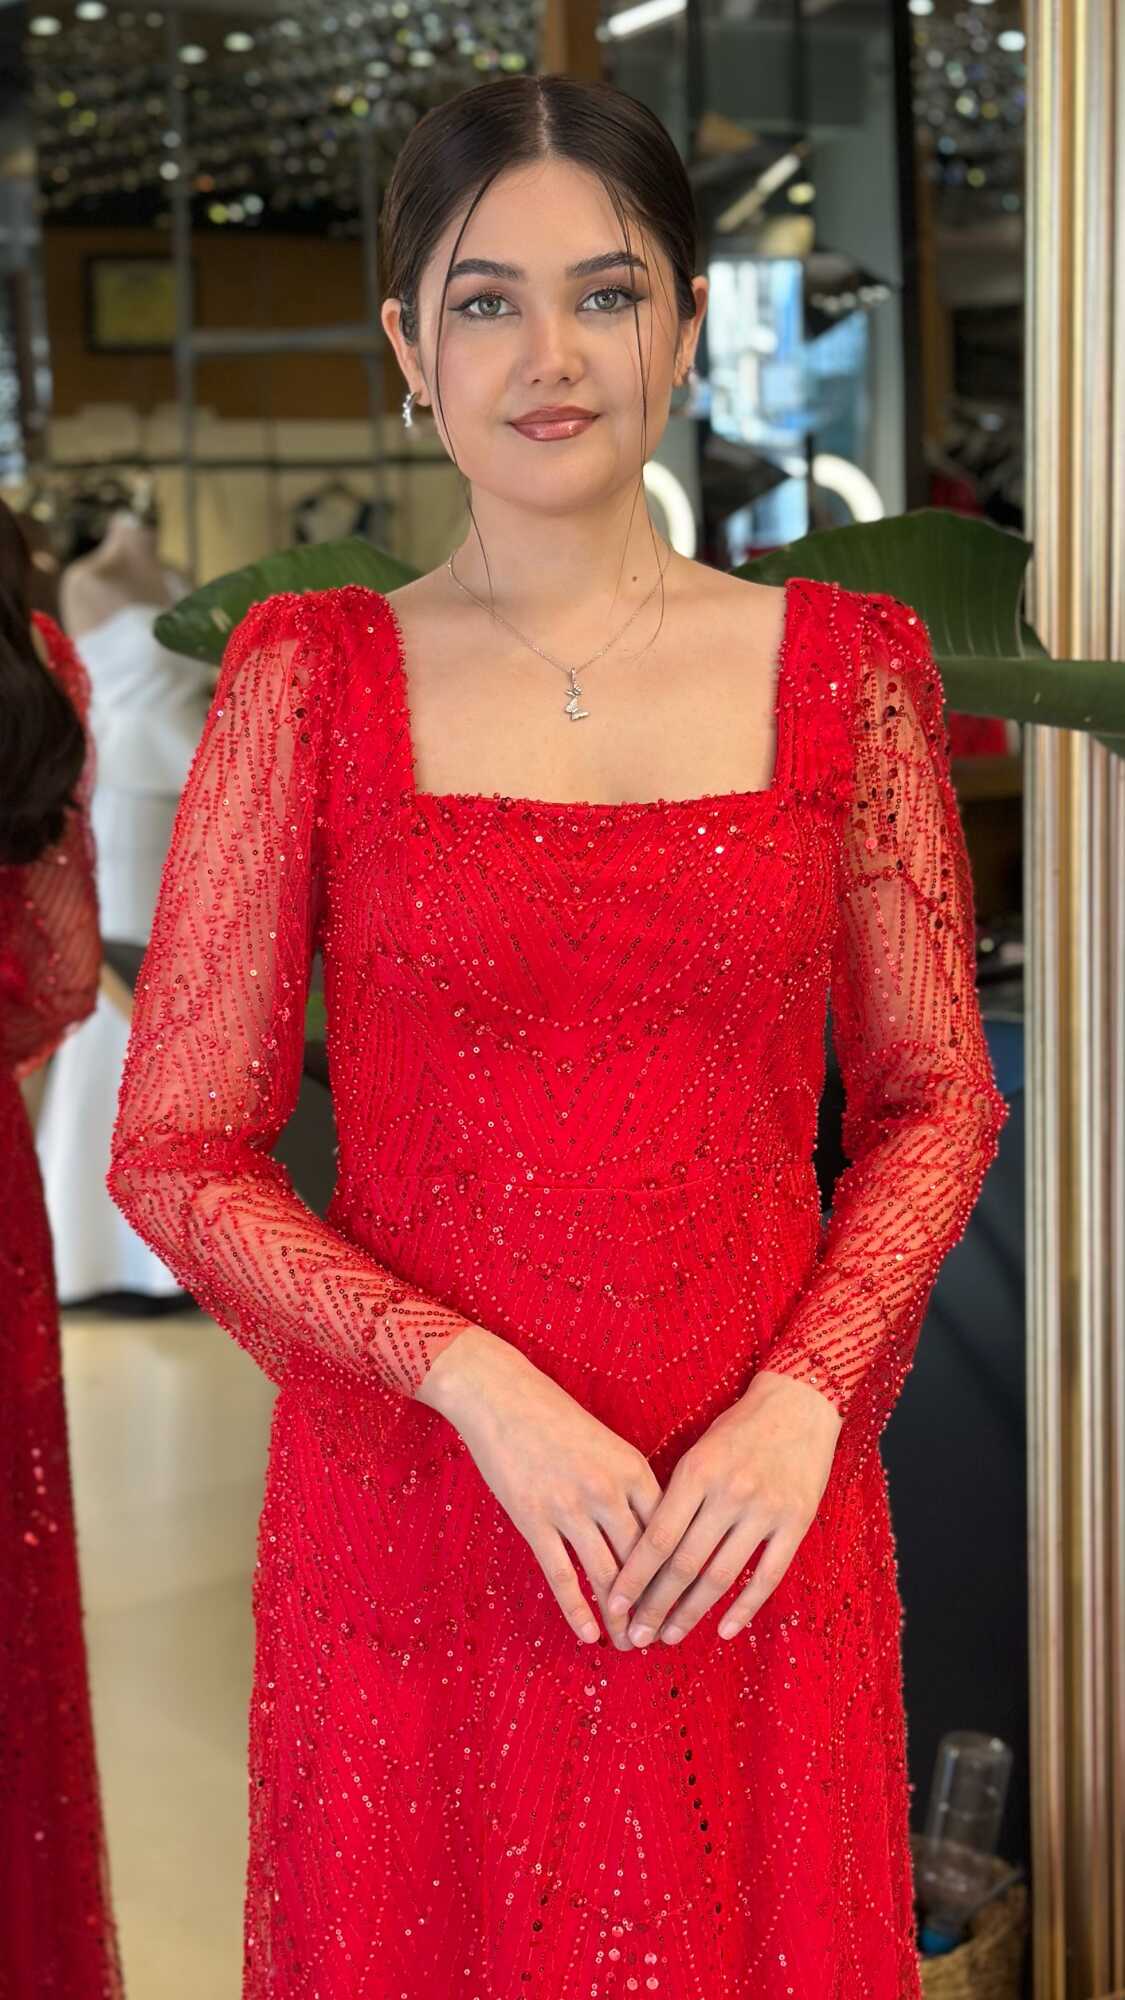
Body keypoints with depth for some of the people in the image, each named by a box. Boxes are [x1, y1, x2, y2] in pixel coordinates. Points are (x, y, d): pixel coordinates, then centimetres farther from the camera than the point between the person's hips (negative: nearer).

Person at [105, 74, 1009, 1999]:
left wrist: (801, 1404, -10)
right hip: (412, 1513, -1)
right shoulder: (311, 679, -2)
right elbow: (174, 1151, -3)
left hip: (755, 1520, 1)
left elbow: (936, 1100, 6)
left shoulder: (846, 668, 2)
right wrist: (480, 1389, -14)